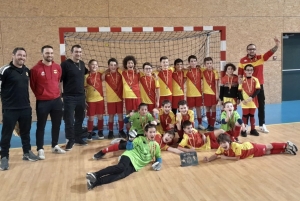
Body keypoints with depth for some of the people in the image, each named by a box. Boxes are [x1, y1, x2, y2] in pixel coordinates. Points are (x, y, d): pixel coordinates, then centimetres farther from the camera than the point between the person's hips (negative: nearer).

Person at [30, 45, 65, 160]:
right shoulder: (36, 69, -11)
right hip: (42, 102, -5)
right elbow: (32, 85, -1)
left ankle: (55, 146, 28)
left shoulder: (58, 67, 4)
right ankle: (40, 149, 13)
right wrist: (40, 95, 7)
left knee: (57, 125, 13)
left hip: (57, 100, 5)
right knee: (41, 126, 4)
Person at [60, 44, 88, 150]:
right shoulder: (65, 64, -10)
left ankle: (78, 138, 27)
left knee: (80, 119, 14)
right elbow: (59, 79, -13)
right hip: (69, 97, -6)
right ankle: (70, 140, 12)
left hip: (81, 96, 6)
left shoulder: (82, 64, 9)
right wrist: (61, 92, -15)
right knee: (69, 120, -1)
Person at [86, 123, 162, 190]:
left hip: (136, 164, 1)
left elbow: (159, 157, 25)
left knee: (123, 174, -30)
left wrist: (158, 163, 4)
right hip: (129, 156, -1)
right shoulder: (140, 139, 8)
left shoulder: (156, 145, 14)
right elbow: (129, 148, 3)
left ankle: (95, 182, -45)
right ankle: (95, 175, -44)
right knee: (121, 167, -37)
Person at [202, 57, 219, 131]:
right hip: (206, 93, 2)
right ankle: (209, 124, 19)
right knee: (207, 109, 8)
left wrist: (217, 93, -8)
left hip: (213, 93, -2)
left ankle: (212, 125, 9)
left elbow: (216, 84, -5)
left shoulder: (215, 72, -6)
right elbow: (203, 82, 7)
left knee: (213, 108, 3)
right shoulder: (203, 72, 0)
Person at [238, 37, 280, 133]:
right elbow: (240, 72, 5)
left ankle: (262, 125, 21)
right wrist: (240, 78, -9)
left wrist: (276, 46, -32)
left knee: (261, 106, 9)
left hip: (259, 86, 1)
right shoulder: (242, 60, -1)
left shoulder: (260, 58, -1)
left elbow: (270, 52, -15)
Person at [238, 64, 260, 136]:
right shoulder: (242, 80, -2)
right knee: (245, 115, 4)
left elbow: (258, 90, -5)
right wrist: (242, 99, -13)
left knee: (252, 115, 12)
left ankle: (253, 130, 21)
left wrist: (252, 97, -18)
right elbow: (239, 91, -2)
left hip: (253, 101, 2)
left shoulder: (255, 80, 1)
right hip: (245, 101, -1)